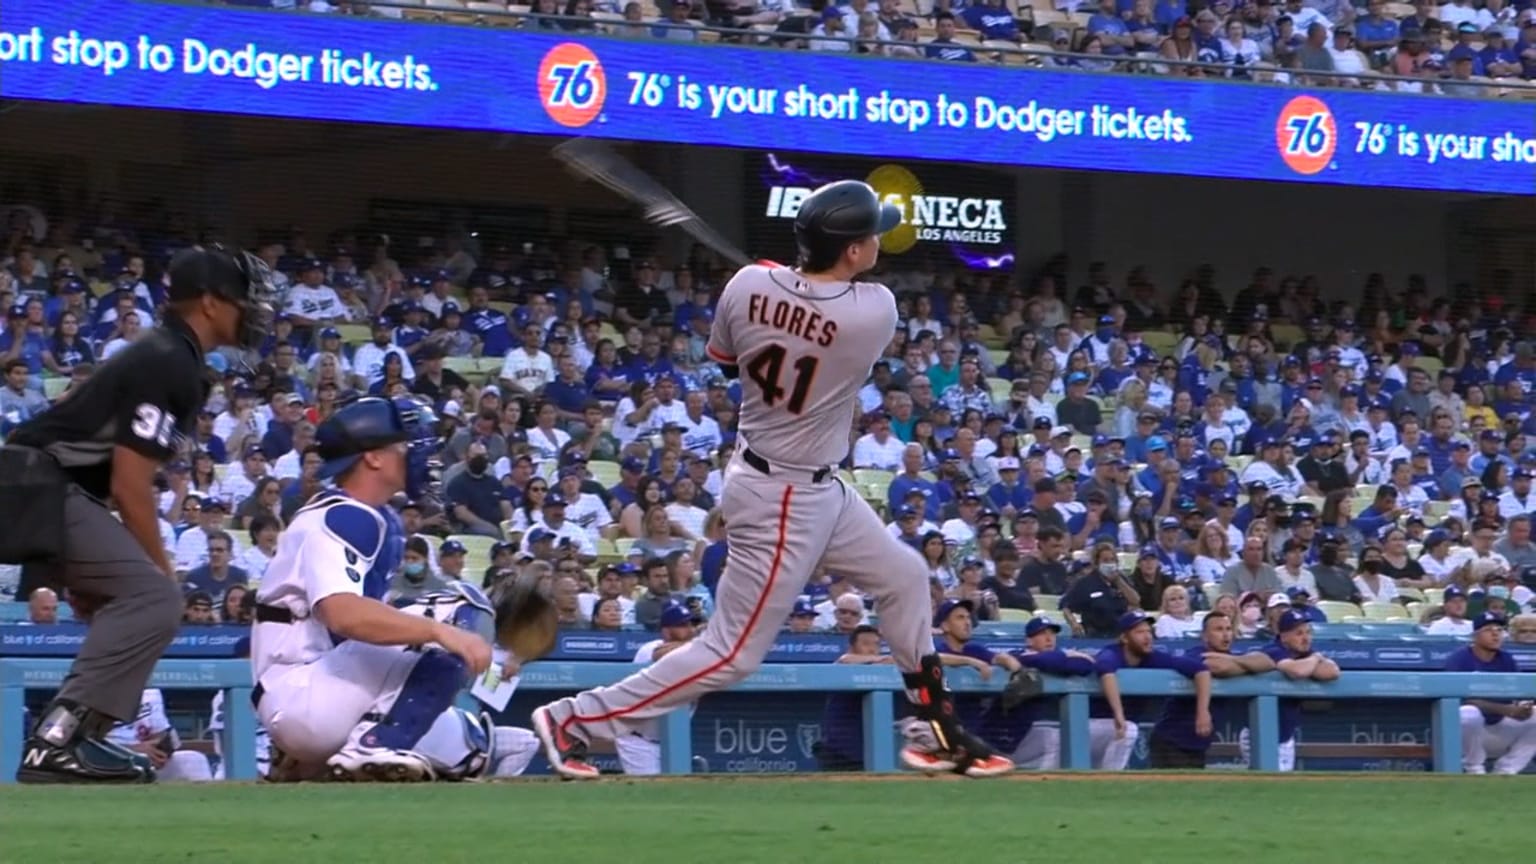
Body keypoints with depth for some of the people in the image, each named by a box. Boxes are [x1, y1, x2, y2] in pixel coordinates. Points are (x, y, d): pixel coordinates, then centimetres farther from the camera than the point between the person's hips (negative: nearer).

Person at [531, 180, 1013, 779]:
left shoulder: (749, 284, -10)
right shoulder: (874, 312, -25)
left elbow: (724, 360, 8)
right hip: (783, 501, -8)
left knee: (904, 577, 21)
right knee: (732, 654, 1)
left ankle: (937, 731, 30)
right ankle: (574, 720, 5)